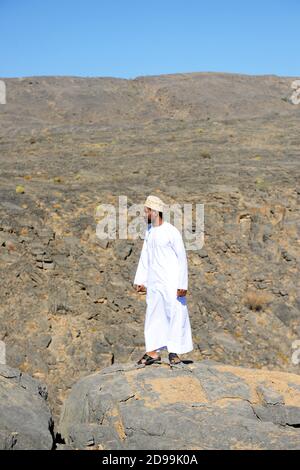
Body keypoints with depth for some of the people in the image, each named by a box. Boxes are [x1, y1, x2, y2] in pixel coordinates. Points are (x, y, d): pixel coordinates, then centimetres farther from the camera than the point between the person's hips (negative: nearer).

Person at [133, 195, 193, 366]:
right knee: (153, 316, 8)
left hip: (171, 283, -7)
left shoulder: (171, 232, -12)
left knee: (175, 315, -2)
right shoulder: (149, 230, 10)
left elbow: (182, 258, -12)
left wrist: (182, 284, -16)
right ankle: (154, 352, 14)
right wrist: (140, 280, 14)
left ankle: (174, 352, 6)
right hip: (154, 283, 7)